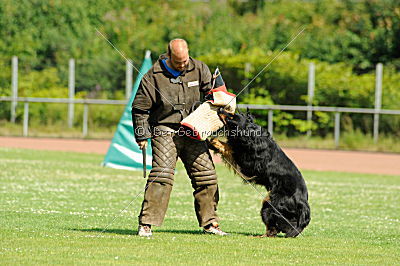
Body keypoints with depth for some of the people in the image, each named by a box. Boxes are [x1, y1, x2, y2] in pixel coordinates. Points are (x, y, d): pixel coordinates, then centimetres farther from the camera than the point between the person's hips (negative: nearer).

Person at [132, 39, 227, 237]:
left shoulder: (199, 69, 3)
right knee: (161, 174, -17)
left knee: (206, 174, 4)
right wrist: (142, 136, -3)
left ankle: (209, 222, 17)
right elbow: (140, 108, -1)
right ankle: (146, 224, -16)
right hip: (165, 131, -4)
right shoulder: (153, 77, -6)